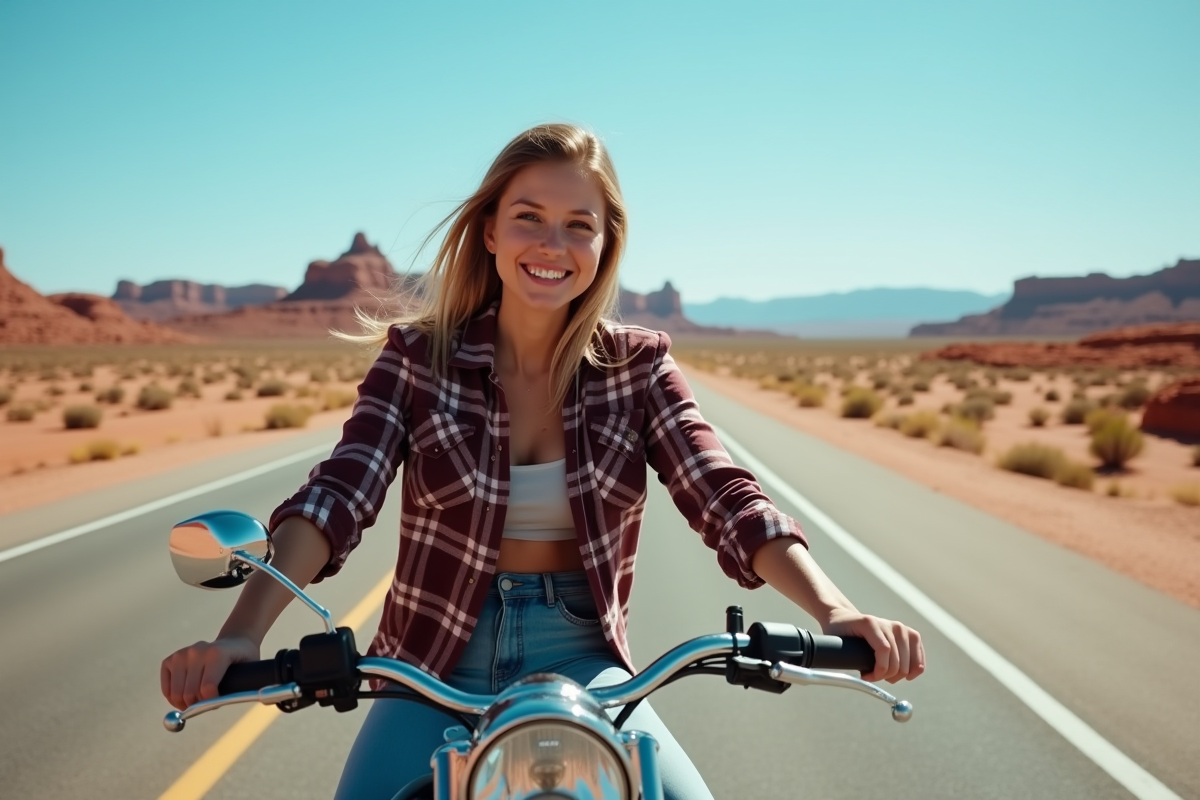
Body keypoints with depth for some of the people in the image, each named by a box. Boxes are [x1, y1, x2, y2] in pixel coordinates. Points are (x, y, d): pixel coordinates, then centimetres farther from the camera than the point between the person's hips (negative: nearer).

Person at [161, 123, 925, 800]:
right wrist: (242, 633, -32)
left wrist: (835, 611, -28)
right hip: (438, 662, 0)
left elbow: (728, 499, -12)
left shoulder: (639, 366, -3)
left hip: (581, 660, 1)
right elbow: (337, 495, -16)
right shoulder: (417, 356, -5)